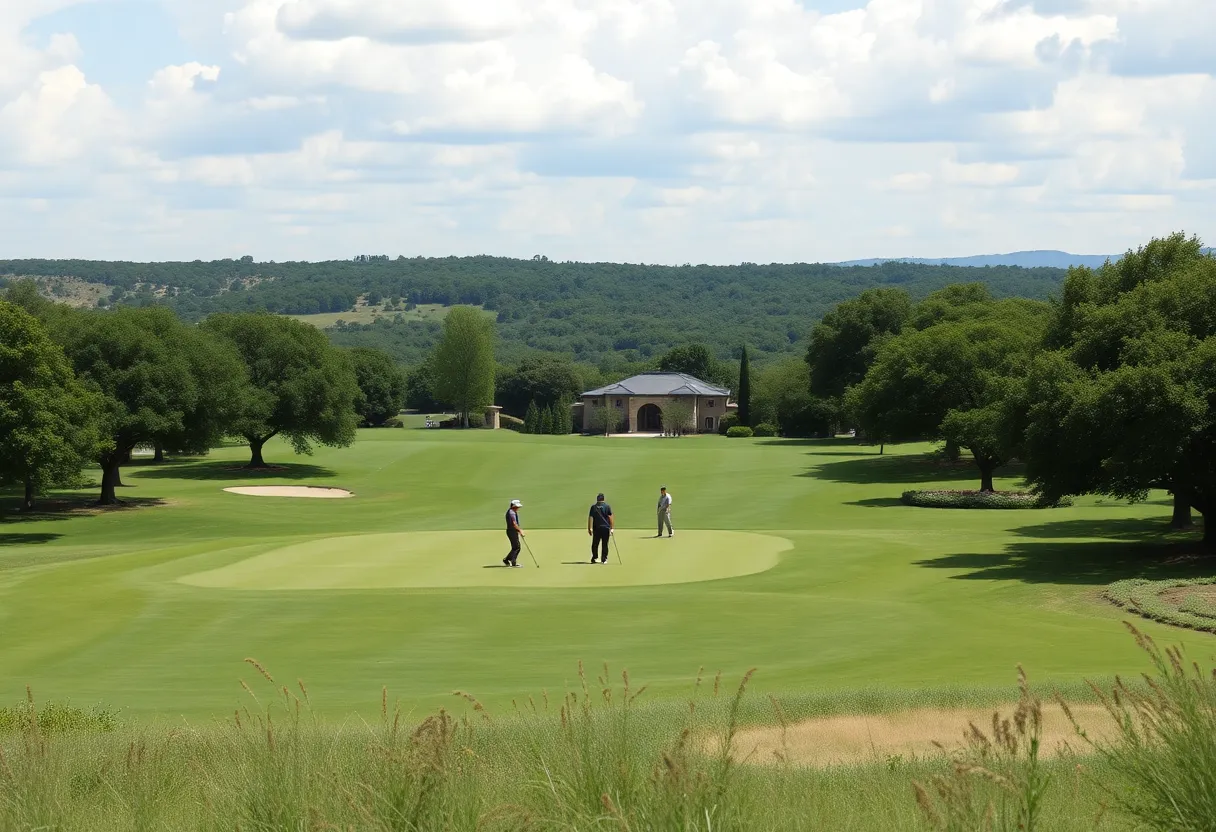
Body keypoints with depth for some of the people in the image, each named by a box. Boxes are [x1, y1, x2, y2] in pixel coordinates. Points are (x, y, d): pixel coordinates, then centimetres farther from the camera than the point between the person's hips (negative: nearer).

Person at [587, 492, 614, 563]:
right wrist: (612, 528, -1)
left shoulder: (593, 507, 3)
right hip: (606, 528, -1)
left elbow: (590, 518, -1)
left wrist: (589, 528, 1)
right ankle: (604, 559, 2)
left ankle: (594, 558, 14)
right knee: (605, 544, 3)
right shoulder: (607, 506, -1)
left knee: (595, 544, 12)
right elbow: (610, 518, -4)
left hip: (596, 528, 1)